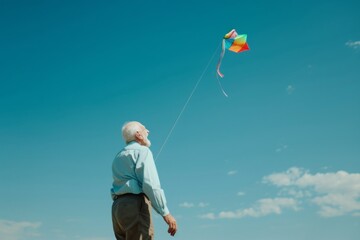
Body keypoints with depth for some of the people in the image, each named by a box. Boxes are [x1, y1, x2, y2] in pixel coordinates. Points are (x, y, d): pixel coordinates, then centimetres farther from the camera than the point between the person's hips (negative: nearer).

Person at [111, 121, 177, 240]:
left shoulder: (118, 156, 24)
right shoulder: (142, 150, -1)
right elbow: (151, 184, -14)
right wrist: (166, 213, -17)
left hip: (117, 207, 8)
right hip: (135, 205, -8)